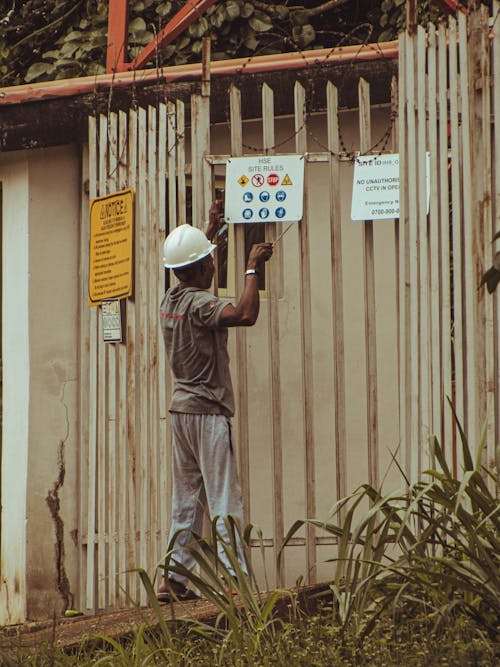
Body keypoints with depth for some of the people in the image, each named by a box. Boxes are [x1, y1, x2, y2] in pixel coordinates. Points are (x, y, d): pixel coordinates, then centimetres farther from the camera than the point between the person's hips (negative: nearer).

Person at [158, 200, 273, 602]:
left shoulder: (171, 301, 9)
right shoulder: (200, 305, -17)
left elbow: (193, 268, 32)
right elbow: (246, 314, -34)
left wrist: (210, 232, 39)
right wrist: (253, 268, -23)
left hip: (182, 408, 8)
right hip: (208, 411, -8)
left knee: (186, 499, 12)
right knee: (224, 499, -8)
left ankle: (175, 578, 11)